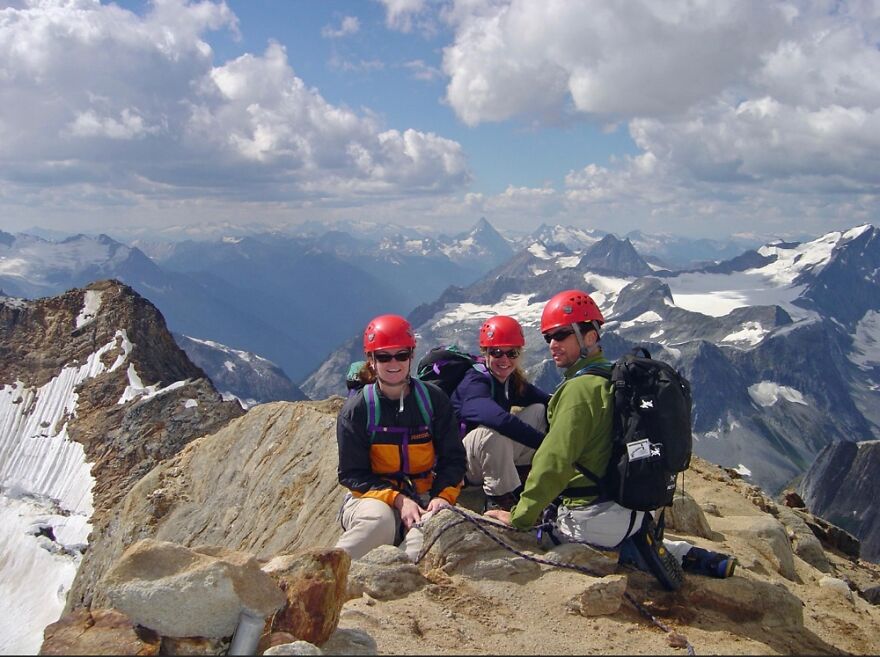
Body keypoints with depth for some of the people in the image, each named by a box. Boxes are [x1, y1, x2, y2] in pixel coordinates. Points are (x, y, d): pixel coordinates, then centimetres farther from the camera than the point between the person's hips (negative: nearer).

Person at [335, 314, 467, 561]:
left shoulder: (434, 399, 3)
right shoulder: (356, 409, -3)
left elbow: (453, 458, 7)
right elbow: (352, 474, -4)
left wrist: (443, 496, -13)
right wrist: (398, 500, -18)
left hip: (423, 497, 2)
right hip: (373, 496, -1)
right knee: (379, 520, -37)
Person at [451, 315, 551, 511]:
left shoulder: (514, 382, 3)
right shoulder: (474, 383, -22)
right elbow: (498, 418, -42)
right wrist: (546, 443, -42)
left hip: (496, 457, 8)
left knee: (539, 410, -1)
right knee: (495, 431, -37)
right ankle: (499, 498, -20)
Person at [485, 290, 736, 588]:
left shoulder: (580, 388, -21)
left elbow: (554, 462, -25)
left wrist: (520, 516, -19)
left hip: (593, 516, -9)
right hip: (632, 507, 10)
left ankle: (631, 552, -5)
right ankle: (685, 554, 13)